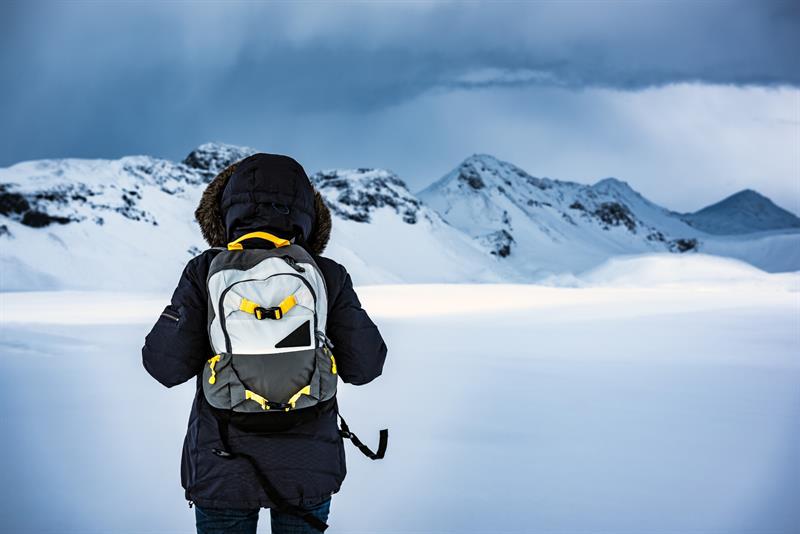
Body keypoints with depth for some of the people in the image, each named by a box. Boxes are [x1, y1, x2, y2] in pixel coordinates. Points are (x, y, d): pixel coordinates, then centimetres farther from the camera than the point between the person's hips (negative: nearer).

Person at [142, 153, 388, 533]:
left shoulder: (205, 271, -7)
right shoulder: (329, 276, -4)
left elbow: (167, 365, -10)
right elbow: (364, 366, -3)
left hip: (222, 469, -1)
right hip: (307, 469, 1)